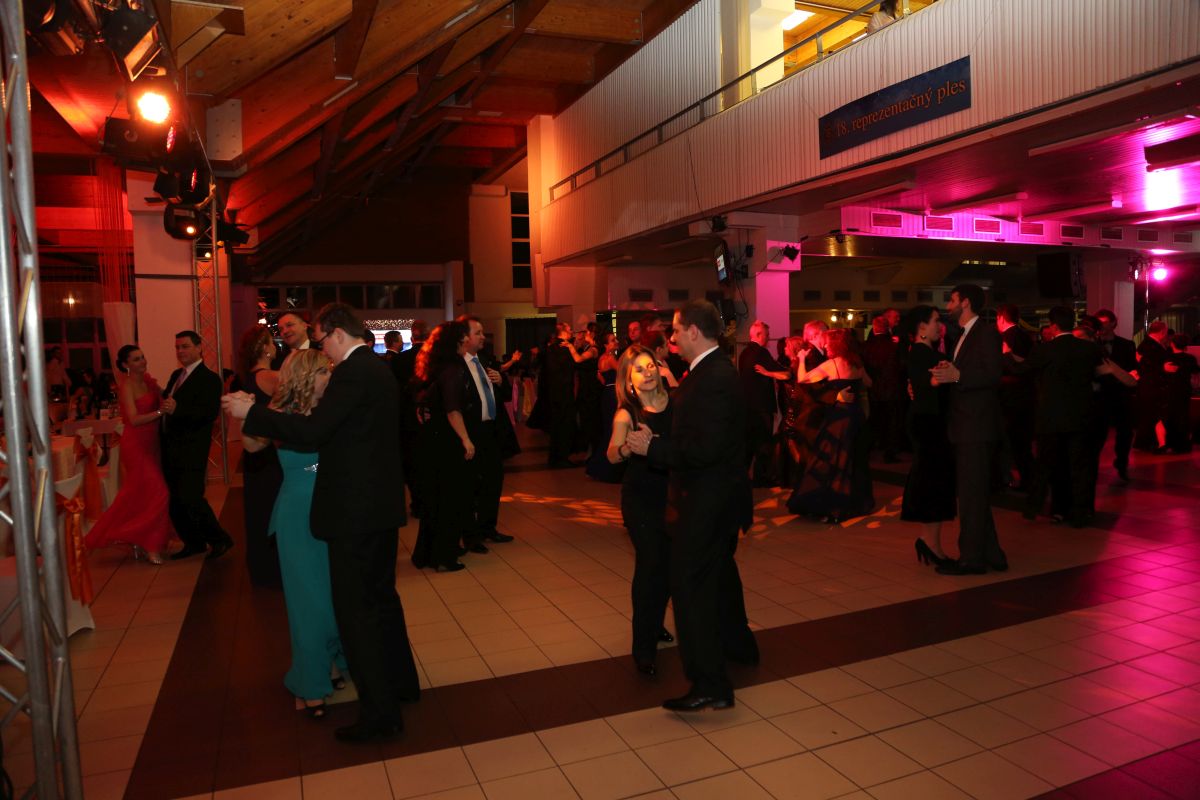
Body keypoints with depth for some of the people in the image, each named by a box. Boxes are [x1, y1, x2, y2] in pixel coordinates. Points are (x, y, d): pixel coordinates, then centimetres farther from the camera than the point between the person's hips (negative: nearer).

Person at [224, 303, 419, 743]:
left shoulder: (353, 372, -18)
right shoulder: (377, 368, 13)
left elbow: (313, 431, -25)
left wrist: (250, 412, -15)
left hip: (355, 509, -10)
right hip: (380, 506, 10)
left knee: (356, 610, 0)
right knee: (381, 597, 22)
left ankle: (380, 713, 8)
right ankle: (400, 681, 37)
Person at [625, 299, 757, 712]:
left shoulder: (713, 377, -24)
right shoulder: (716, 370, 8)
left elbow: (706, 449, -29)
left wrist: (653, 447, -21)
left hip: (706, 501, -11)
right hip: (719, 495, 11)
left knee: (690, 584, -4)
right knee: (719, 571, 27)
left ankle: (710, 684, 4)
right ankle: (737, 643, 47)